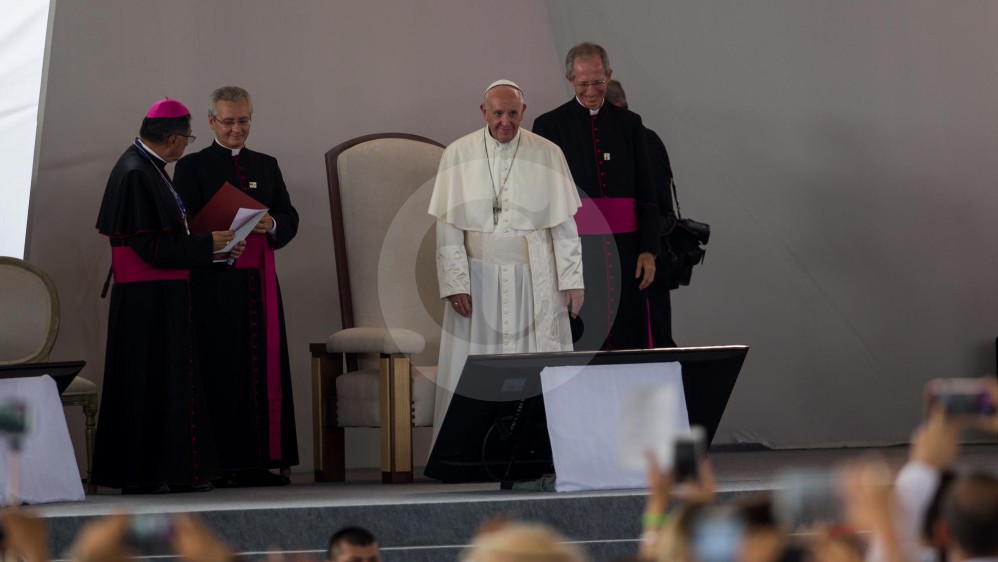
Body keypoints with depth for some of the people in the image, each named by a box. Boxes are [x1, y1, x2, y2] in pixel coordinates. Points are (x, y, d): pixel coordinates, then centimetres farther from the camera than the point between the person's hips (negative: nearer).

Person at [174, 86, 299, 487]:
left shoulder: (266, 166, 19)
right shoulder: (192, 167, 5)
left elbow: (290, 219, 13)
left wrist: (271, 225, -8)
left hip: (260, 281, 5)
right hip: (215, 283, -5)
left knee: (266, 368, 2)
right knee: (222, 373, -8)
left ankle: (261, 461, 4)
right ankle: (222, 464, -8)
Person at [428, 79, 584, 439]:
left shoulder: (547, 155, 2)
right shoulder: (458, 155, 1)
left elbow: (564, 223, 2)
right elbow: (448, 225, 0)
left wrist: (572, 281, -2)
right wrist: (455, 283, -7)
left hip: (533, 281, 0)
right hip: (478, 278, 0)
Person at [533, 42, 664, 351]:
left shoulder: (629, 124, 11)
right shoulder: (549, 126, 3)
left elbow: (647, 194, 10)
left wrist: (649, 250, 1)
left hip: (624, 249, 2)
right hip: (574, 249, -2)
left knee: (630, 342, -1)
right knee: (579, 345, -4)